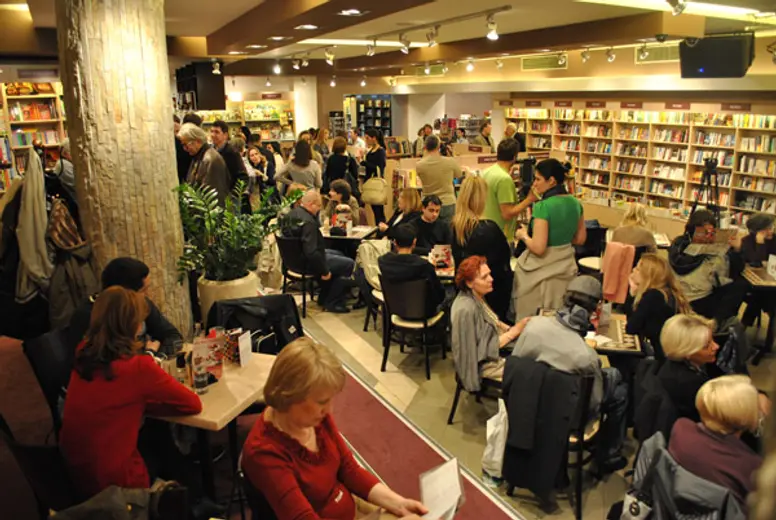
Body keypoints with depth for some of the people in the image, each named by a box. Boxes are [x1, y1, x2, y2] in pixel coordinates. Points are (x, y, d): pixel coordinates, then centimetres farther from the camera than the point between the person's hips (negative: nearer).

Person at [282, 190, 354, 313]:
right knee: (349, 264, -4)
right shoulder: (307, 222, -30)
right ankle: (332, 303, 8)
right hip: (307, 262, -10)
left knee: (339, 255, 27)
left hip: (297, 255, 10)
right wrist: (324, 271, -23)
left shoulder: (293, 212, 0)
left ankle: (324, 297, 31)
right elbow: (312, 253, -33)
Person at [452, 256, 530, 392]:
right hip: (483, 363, -8)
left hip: (494, 349, 8)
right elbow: (483, 350, -25)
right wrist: (514, 331, -22)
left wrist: (511, 329, -6)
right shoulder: (466, 309, -30)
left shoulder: (477, 296, -3)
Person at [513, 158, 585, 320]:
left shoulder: (543, 206, -21)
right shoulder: (575, 203, 2)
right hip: (566, 267, 7)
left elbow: (538, 248, -24)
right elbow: (580, 239, 12)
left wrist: (523, 236, -6)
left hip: (542, 271, -7)